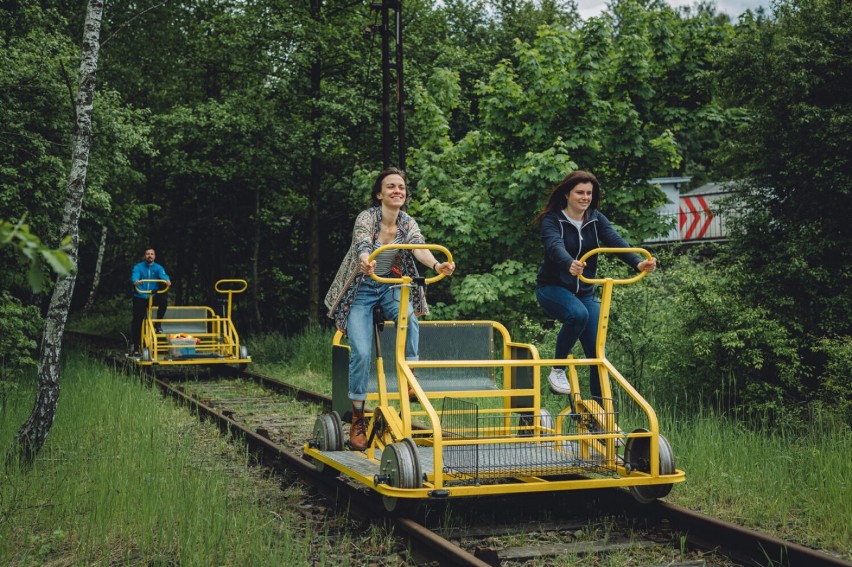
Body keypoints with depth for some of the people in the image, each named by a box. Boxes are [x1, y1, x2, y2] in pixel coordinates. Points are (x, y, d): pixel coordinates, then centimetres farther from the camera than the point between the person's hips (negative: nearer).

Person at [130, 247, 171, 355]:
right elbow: (135, 276, -22)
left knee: (164, 301, -29)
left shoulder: (158, 268, 1)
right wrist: (135, 281, -46)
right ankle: (135, 346, 7)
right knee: (137, 321, -3)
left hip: (153, 297, 1)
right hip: (140, 298, -1)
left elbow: (163, 275, -19)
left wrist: (167, 280, -44)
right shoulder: (138, 267, -2)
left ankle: (158, 324, -8)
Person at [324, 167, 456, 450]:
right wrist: (365, 262, -60)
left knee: (408, 316, -32)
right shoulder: (367, 217, -16)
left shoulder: (407, 223, -5)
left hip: (391, 286, 3)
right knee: (361, 353, -15)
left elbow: (419, 247, -24)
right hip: (361, 289, -3)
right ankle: (357, 420, -1)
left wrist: (437, 265, -46)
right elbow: (362, 244, -36)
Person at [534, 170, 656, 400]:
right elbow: (555, 247, -30)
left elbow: (615, 241, -15)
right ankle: (557, 371, -16)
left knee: (597, 351, -5)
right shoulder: (552, 220, -10)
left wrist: (638, 263, -35)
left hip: (585, 292, 5)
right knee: (578, 314, -36)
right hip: (553, 288, -4)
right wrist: (570, 265, -53)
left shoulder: (596, 219, 3)